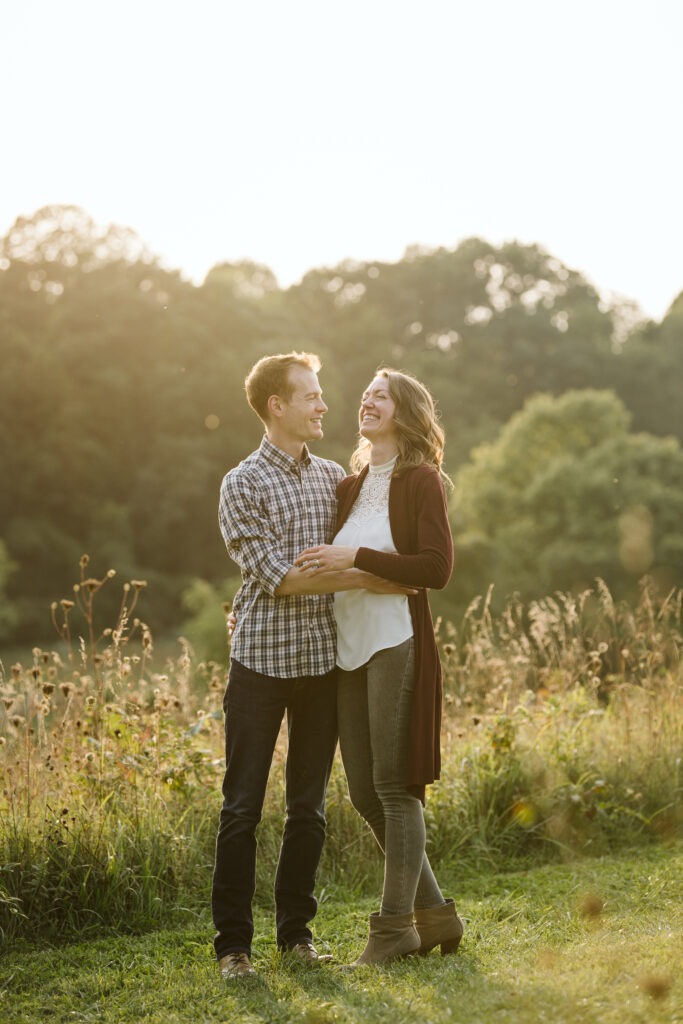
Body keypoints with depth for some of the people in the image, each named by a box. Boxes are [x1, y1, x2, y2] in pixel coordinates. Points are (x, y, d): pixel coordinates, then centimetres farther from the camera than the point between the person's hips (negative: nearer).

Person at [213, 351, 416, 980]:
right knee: (243, 806, 0)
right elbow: (275, 575, -14)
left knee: (309, 805, 10)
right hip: (262, 662, -4)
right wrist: (359, 579, -17)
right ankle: (234, 944, 8)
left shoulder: (334, 477, 11)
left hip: (323, 662, 5)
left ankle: (296, 930, 21)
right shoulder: (242, 486, -5)